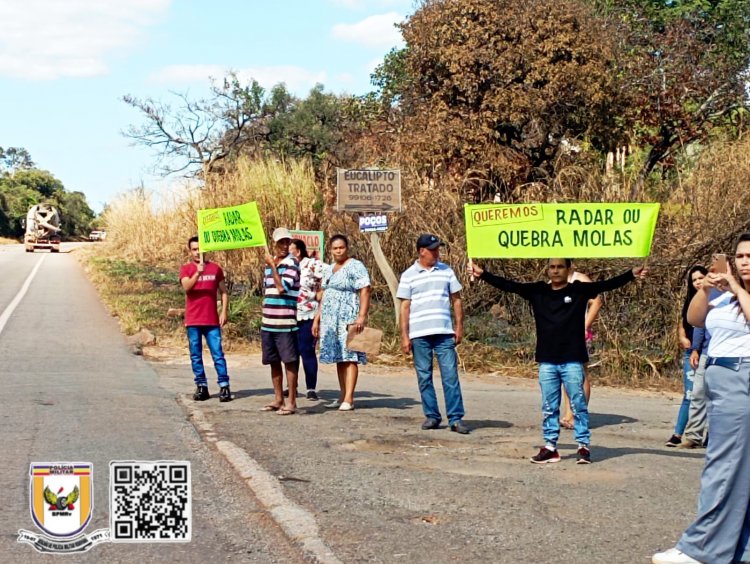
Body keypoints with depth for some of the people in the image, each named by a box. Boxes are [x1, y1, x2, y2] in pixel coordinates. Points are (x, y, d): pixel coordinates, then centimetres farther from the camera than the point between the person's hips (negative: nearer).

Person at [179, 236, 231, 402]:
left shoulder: (215, 268, 7)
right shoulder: (185, 269, 4)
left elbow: (224, 291, 10)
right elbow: (187, 287, -14)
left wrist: (224, 312, 0)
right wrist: (198, 273, -28)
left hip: (212, 320, 0)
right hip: (193, 321, 0)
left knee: (218, 354, -4)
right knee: (196, 355, 4)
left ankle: (224, 386, -3)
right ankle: (201, 387, 10)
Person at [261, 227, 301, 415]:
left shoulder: (291, 263, -8)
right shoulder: (269, 263, 15)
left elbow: (282, 287, -20)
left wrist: (273, 266, -15)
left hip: (285, 323, -7)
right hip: (268, 322, 7)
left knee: (289, 361, -2)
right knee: (273, 361, 13)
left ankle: (291, 402, 3)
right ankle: (278, 399, 22)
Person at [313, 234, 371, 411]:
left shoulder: (355, 266, -6)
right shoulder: (329, 269, 18)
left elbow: (365, 292, -13)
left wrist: (362, 317, -22)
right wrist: (317, 318, 19)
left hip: (348, 318, -8)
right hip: (330, 319, 8)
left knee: (348, 357, -9)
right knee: (338, 358, 8)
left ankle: (349, 399, -10)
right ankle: (342, 396, 13)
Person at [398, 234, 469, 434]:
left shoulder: (446, 271, 8)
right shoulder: (409, 275, 3)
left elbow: (456, 299, 12)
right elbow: (405, 307, 3)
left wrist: (459, 325, 4)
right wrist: (404, 336, -2)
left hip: (444, 333, 1)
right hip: (419, 335, -1)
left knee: (450, 375, -3)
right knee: (424, 377, 5)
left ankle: (456, 418, -1)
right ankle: (431, 416, 15)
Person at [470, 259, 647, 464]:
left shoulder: (579, 290, -1)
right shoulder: (537, 291, 6)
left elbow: (607, 284, -9)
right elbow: (510, 285, 4)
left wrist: (631, 275, -20)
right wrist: (483, 274, -2)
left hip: (572, 360, -3)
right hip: (546, 361, 3)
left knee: (578, 405, 3)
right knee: (549, 407, 10)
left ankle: (583, 446, 11)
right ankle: (550, 447, 17)